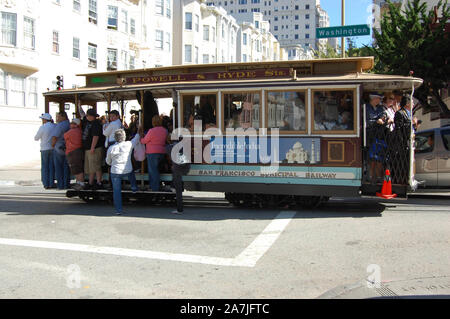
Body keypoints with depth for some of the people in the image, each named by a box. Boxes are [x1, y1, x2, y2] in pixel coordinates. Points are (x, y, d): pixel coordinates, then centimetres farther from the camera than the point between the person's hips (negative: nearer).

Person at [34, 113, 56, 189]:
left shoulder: (42, 127, -11)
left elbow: (36, 138, -2)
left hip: (44, 149, -3)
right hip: (53, 148, 3)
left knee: (45, 167, 6)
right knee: (52, 166, 9)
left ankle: (46, 184, 5)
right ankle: (51, 183, 8)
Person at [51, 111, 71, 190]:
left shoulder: (60, 125, -15)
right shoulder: (69, 124, 5)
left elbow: (54, 137, -19)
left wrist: (53, 145, -5)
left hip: (59, 148, -6)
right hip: (68, 149, 6)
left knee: (58, 167, 3)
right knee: (66, 167, 11)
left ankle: (60, 185, 4)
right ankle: (66, 184, 13)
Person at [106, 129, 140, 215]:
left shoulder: (111, 148, -5)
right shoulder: (129, 144, -6)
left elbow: (108, 162, 9)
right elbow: (136, 139, 16)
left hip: (115, 172, -1)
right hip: (127, 171, 1)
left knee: (116, 191, 5)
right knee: (132, 172, 36)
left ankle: (118, 210, 5)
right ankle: (134, 188, 35)